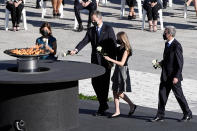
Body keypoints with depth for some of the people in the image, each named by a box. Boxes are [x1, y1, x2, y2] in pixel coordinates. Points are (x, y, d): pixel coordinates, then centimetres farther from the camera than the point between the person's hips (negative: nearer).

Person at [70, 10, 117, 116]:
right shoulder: (91, 30, 10)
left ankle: (102, 108, 4)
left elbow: (113, 45, -6)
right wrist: (76, 50, -20)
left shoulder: (108, 29, -4)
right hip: (95, 61, 5)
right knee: (95, 83, 6)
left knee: (104, 84, -3)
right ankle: (103, 104, 23)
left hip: (105, 61, -5)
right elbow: (84, 41, -2)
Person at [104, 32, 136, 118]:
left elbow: (121, 63, -22)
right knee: (115, 92, 8)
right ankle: (117, 112, 12)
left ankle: (132, 105, 14)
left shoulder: (126, 50, -16)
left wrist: (110, 59, -23)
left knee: (119, 92, -4)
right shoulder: (119, 48, 7)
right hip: (117, 70, 9)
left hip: (122, 71, -9)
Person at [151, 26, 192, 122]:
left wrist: (176, 77, -22)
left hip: (174, 76, -8)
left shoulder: (176, 46, -18)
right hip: (165, 76, 8)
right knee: (162, 94, 4)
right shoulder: (167, 44, 10)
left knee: (179, 95, 4)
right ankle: (160, 116, 9)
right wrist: (161, 63, 5)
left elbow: (180, 63, -19)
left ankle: (188, 114, 20)